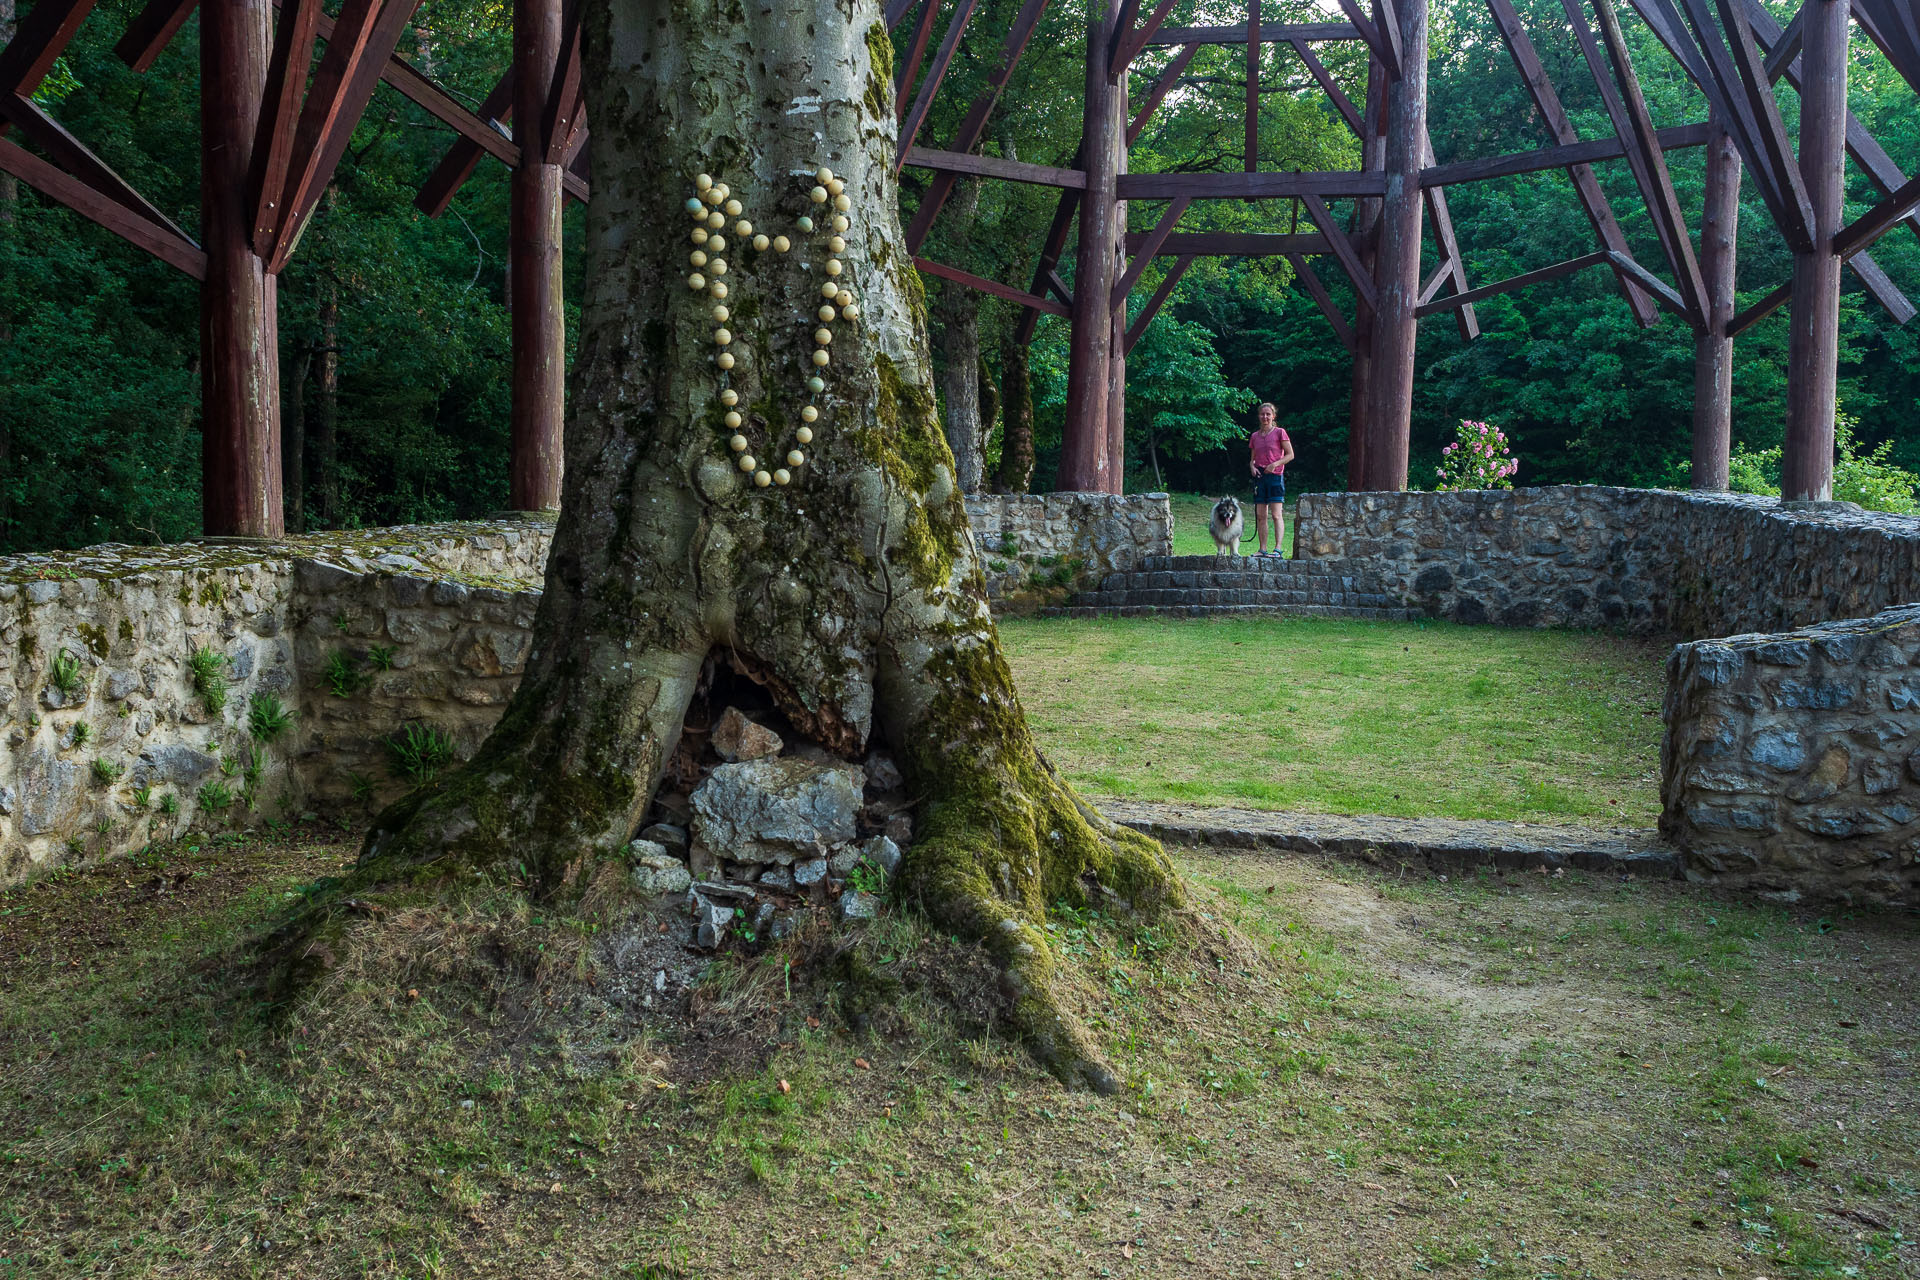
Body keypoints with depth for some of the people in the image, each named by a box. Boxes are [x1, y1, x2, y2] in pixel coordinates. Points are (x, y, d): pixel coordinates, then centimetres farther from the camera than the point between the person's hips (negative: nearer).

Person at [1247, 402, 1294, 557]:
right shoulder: (1255, 436, 14)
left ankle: (1278, 549, -13)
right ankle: (1262, 549, 4)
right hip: (1259, 476, 5)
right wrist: (1252, 466, -1)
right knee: (1260, 516, 2)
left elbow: (1290, 455, -2)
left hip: (1275, 476, -5)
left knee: (1276, 515, -10)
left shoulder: (1280, 433, 0)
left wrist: (1275, 464, -14)